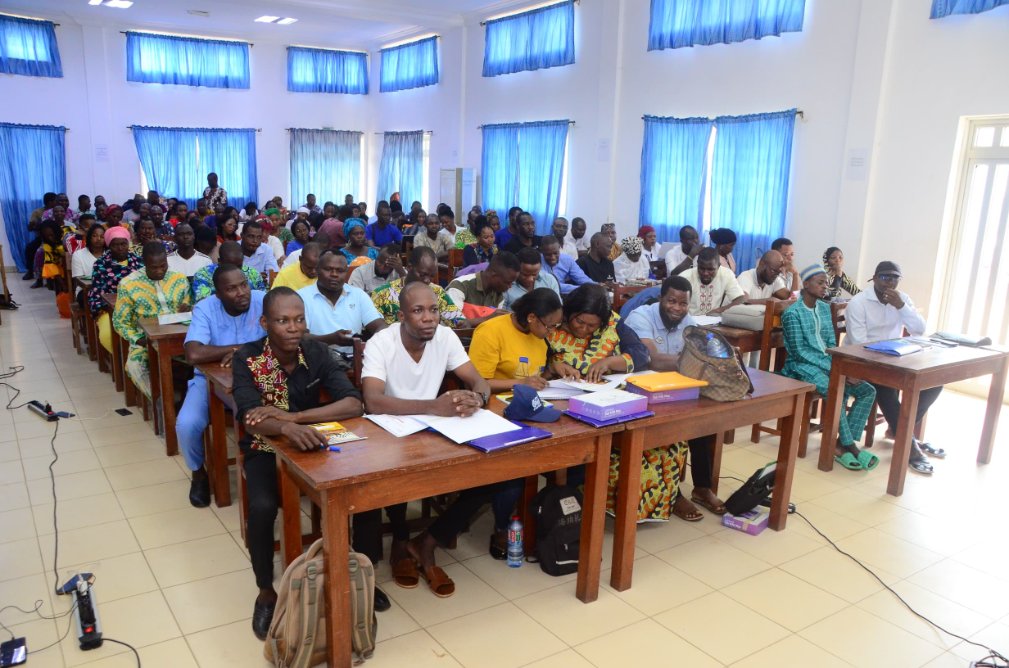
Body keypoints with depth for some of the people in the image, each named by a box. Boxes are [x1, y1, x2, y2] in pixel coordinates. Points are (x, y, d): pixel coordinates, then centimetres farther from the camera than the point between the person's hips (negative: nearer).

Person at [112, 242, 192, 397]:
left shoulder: (180, 279, 7)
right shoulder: (128, 284, -1)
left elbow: (190, 309, 15)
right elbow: (120, 322, 2)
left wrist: (187, 310, -10)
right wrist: (140, 341, -14)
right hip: (146, 340, -2)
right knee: (135, 365, -33)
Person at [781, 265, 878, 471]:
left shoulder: (825, 308, 12)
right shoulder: (792, 313, -10)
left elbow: (831, 344, 12)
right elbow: (799, 352, -16)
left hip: (826, 364, 8)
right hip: (802, 366, -8)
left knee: (868, 391, -10)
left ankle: (842, 444, -11)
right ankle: (849, 445, -17)